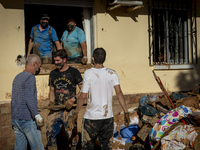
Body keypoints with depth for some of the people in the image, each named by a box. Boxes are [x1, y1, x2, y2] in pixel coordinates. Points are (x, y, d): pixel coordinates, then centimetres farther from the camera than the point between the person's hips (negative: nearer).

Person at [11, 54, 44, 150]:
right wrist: (37, 115, -24)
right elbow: (29, 99, -21)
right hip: (26, 119, -9)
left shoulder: (17, 77, 16)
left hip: (15, 119, 9)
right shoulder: (30, 77, -11)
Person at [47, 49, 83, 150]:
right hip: (55, 110, 5)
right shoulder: (53, 74, 13)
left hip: (69, 109, -4)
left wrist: (74, 98, -16)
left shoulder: (74, 72, -1)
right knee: (50, 134, 2)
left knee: (72, 135, -1)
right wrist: (51, 102, 3)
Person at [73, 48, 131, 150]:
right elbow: (119, 93, -8)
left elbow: (83, 96, -9)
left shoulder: (88, 73, -9)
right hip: (108, 116, 3)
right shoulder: (112, 73, -1)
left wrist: (76, 112, 3)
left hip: (91, 117, -2)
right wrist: (126, 112, -3)